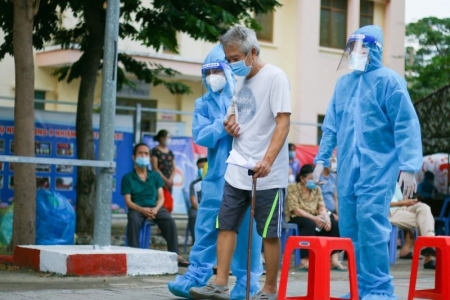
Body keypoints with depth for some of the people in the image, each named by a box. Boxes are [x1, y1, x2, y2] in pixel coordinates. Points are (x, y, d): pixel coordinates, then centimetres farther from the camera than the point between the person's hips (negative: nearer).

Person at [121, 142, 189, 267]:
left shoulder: (155, 176, 17)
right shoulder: (127, 178, 8)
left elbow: (161, 197, 9)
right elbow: (128, 201, -1)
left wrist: (156, 209, -15)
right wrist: (142, 209, -21)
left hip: (155, 207, 2)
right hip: (137, 209, -2)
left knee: (169, 220, -28)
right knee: (133, 220, -37)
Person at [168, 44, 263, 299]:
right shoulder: (204, 103, 11)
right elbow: (201, 136, -2)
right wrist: (224, 124, -16)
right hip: (217, 175, 3)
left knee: (246, 228, 0)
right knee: (207, 226, 3)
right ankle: (197, 276, 9)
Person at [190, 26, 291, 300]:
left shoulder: (274, 77, -11)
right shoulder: (240, 80, 12)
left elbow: (283, 123, -18)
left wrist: (268, 160, -30)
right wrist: (230, 123, 3)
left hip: (267, 175, -7)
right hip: (236, 171, 8)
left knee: (270, 234, 1)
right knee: (226, 225, 5)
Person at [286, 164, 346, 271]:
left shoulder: (316, 189, 11)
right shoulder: (293, 188, -7)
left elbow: (322, 206, 3)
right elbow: (295, 209, -16)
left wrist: (326, 217, -20)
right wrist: (314, 218, -26)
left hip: (314, 218, 6)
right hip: (296, 218, -6)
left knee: (333, 223, -18)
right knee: (310, 224, -37)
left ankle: (334, 260, -22)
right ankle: (305, 261, -39)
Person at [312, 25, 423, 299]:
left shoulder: (389, 80, -4)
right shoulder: (343, 83, 15)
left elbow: (406, 126, -9)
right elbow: (331, 126, 21)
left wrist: (409, 166, -15)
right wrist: (322, 159, 14)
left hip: (378, 166, -6)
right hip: (348, 167, 6)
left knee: (371, 223, -15)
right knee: (350, 228, 5)